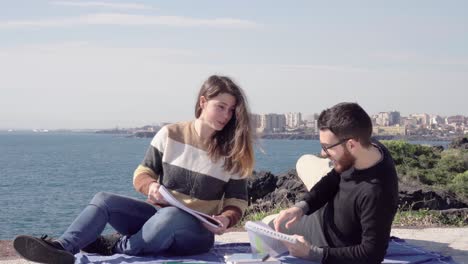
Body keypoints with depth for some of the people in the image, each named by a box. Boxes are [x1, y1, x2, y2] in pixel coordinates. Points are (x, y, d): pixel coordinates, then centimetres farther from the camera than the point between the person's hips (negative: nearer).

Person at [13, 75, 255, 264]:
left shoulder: (232, 152, -4)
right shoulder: (170, 135, 0)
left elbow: (237, 202, 1)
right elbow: (142, 174, 6)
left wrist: (226, 219, -22)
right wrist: (152, 187, -17)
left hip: (195, 232, -3)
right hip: (158, 215, 3)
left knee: (171, 216, -39)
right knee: (104, 200, -20)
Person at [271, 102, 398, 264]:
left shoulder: (375, 193, -46)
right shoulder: (369, 147, -21)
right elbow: (333, 179, -3)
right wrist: (301, 206, -18)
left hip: (333, 242, -7)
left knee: (269, 226, 13)